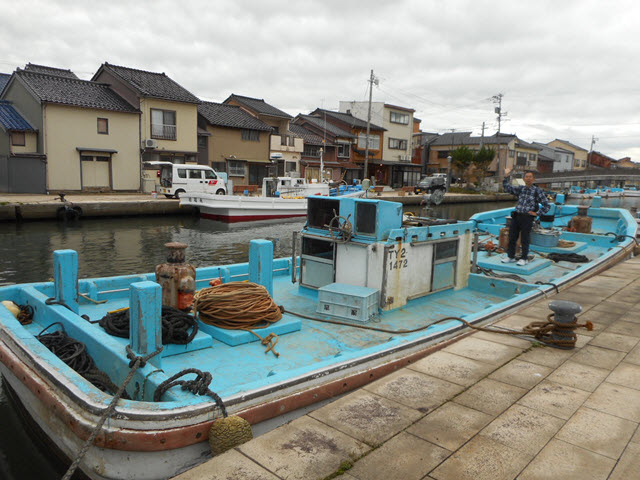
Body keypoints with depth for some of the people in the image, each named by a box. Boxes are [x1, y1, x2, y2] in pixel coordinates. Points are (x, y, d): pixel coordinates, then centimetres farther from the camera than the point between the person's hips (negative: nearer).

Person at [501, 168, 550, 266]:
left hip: (527, 218, -4)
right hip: (516, 216, 4)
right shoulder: (520, 189, 13)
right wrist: (506, 176, 2)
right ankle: (510, 257, 19)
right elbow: (507, 188, 10)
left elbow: (547, 205, 1)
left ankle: (524, 259, 15)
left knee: (524, 240, 2)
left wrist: (536, 213, -4)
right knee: (512, 237, 7)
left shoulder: (537, 190, 0)